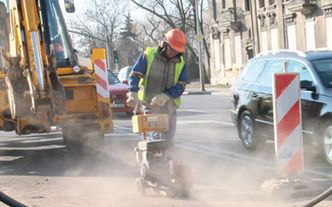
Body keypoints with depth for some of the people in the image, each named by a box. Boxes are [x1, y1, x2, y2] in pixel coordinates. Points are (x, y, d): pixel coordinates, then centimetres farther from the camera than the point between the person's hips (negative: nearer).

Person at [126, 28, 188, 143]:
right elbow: (135, 74, -5)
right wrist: (133, 93, -21)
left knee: (167, 141, 3)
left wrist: (166, 96, -21)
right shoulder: (149, 55, -4)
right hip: (149, 105, -3)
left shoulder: (180, 63, 4)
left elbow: (181, 86, -3)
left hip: (168, 106, 3)